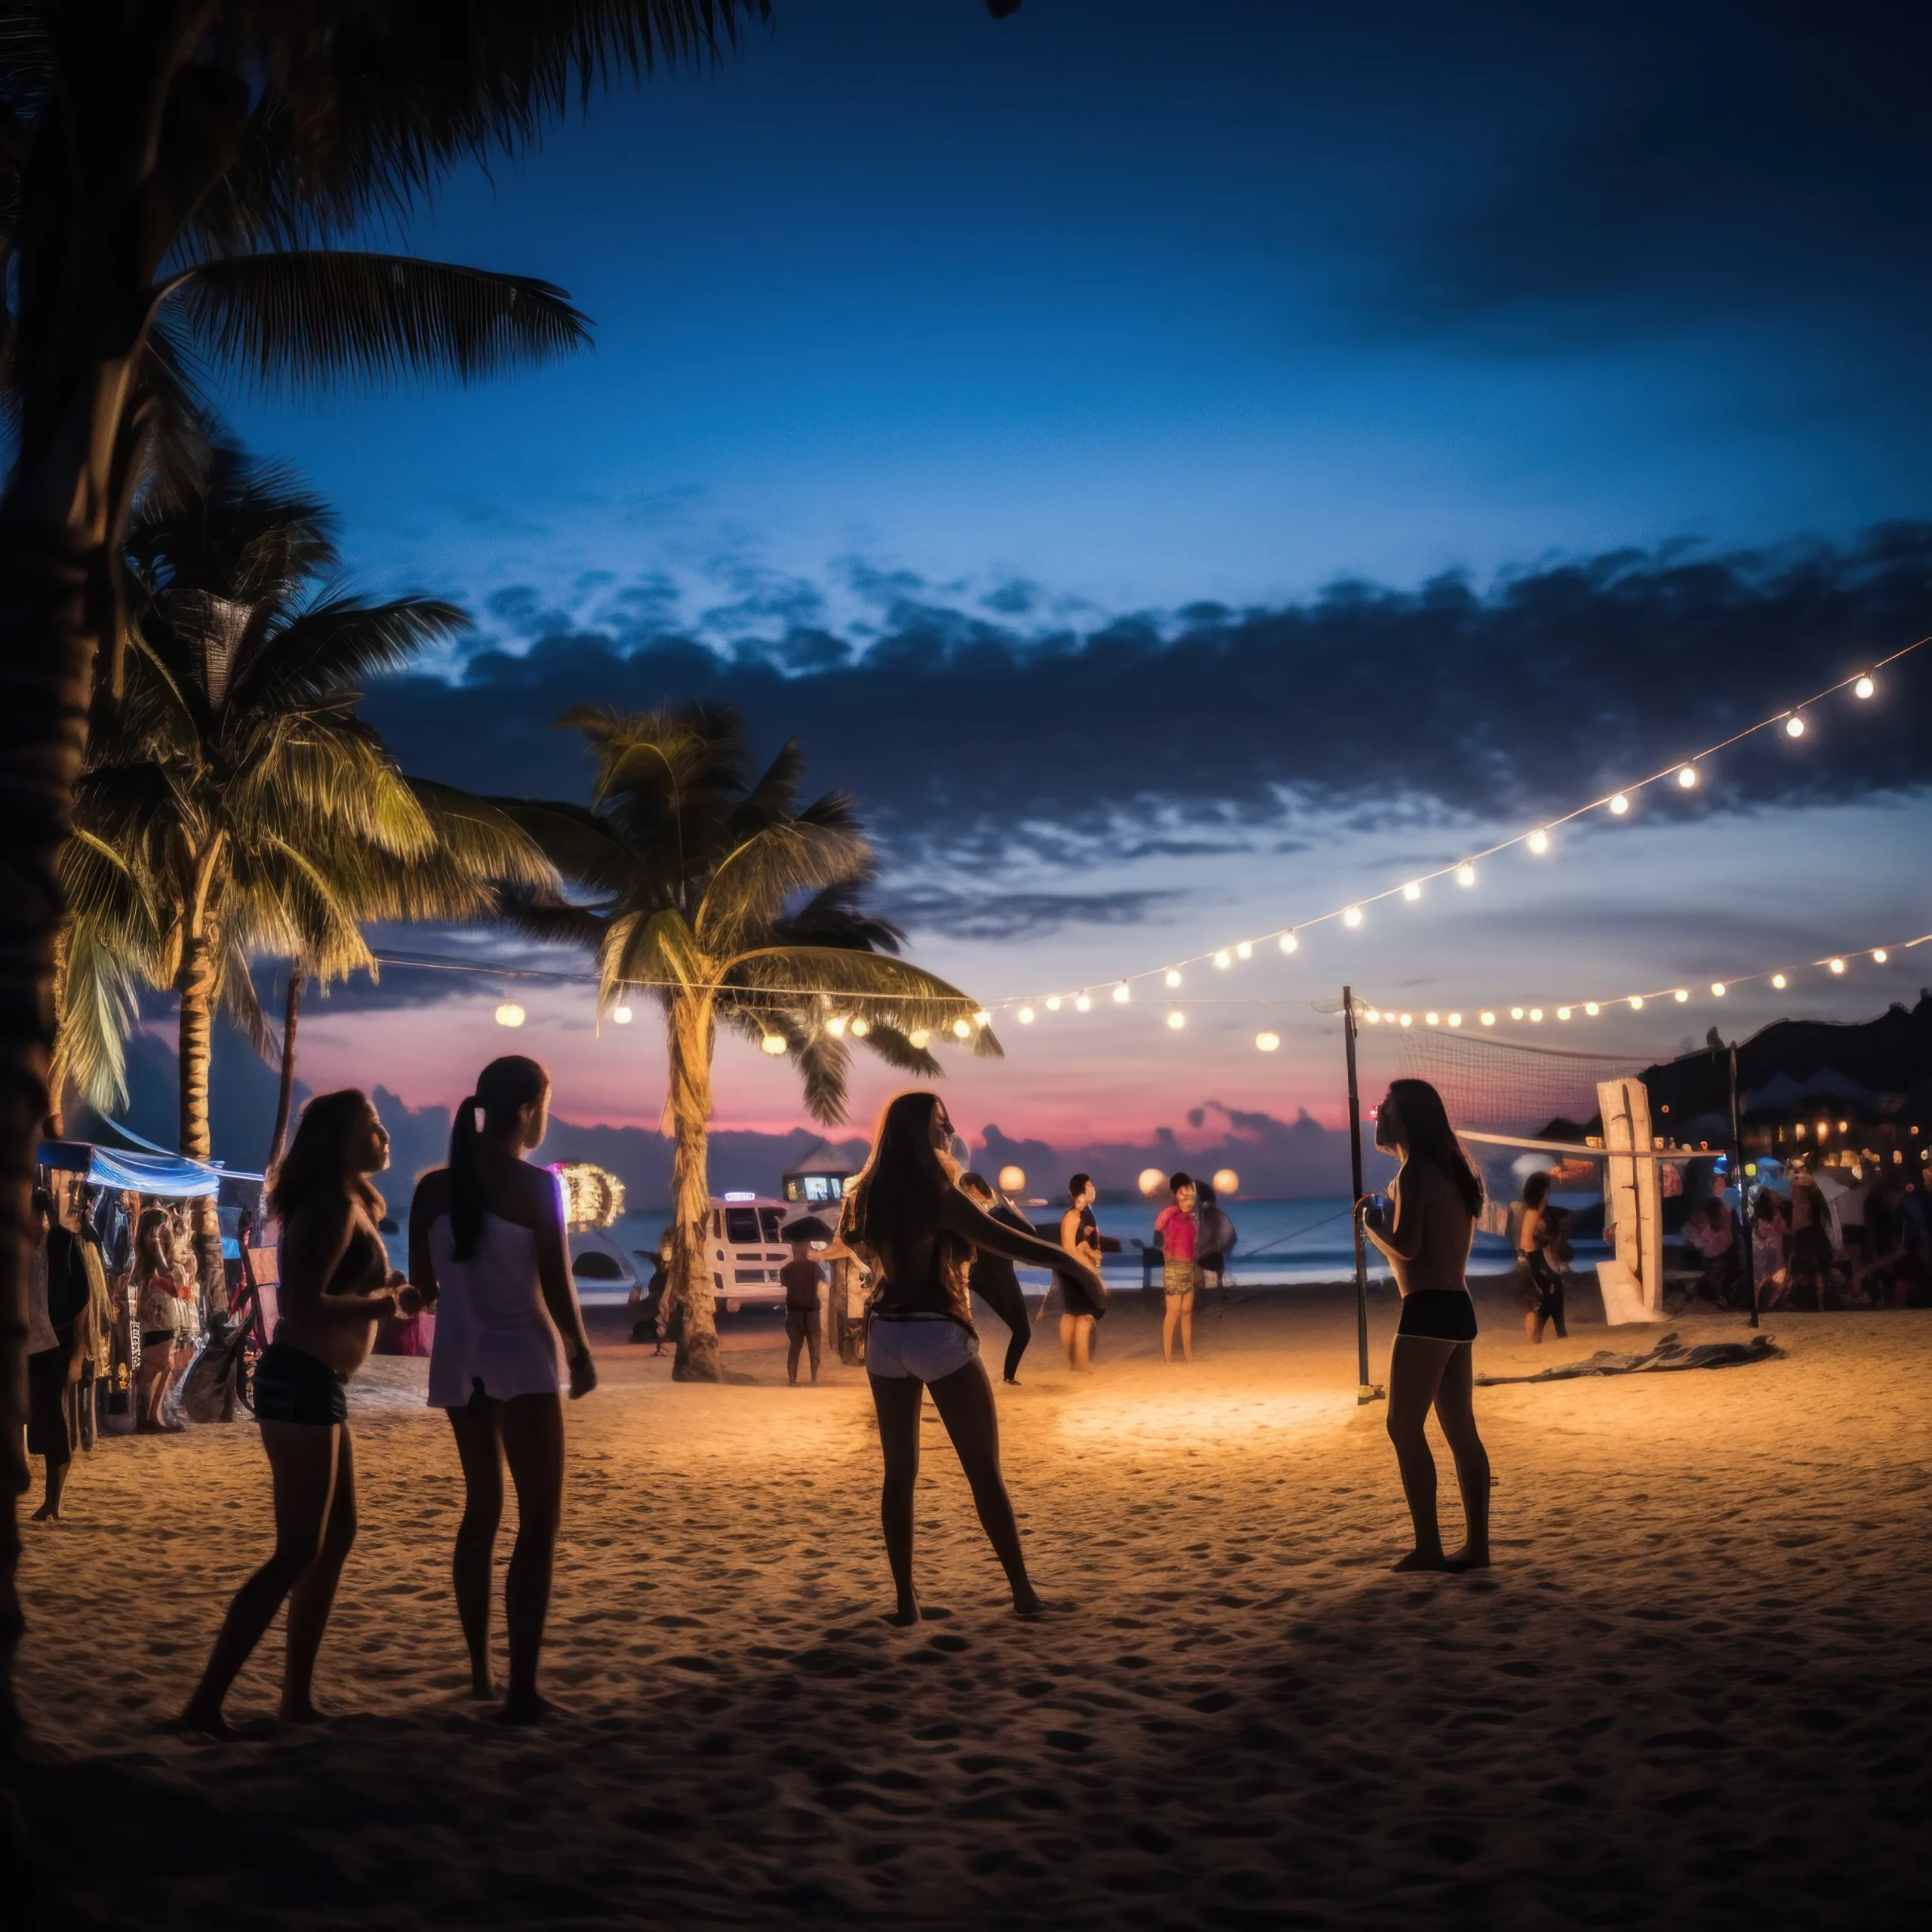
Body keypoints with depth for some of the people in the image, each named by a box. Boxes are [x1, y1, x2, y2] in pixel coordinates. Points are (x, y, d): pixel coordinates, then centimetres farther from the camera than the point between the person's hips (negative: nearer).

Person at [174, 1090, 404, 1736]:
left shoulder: (341, 1205, 17)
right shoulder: (337, 1205, -15)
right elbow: (304, 1307, -24)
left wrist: (383, 1290, 6)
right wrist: (382, 1302, -13)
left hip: (316, 1384, 11)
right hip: (303, 1383, -11)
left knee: (337, 1537, 16)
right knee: (298, 1552, -8)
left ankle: (297, 1694, 22)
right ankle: (205, 1704, -6)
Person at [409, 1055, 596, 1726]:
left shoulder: (434, 1187, 2)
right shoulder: (536, 1185, -13)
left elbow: (424, 1288, 6)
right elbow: (556, 1286, -13)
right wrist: (582, 1355, 2)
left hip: (457, 1360, 6)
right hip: (521, 1357, -6)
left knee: (482, 1506, 21)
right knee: (539, 1520, 0)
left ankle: (479, 1669, 26)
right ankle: (522, 1690, -6)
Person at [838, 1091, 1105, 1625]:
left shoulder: (869, 1196, 6)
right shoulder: (937, 1196, -14)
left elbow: (852, 1241, 28)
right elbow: (1011, 1243, -19)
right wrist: (1077, 1266, -12)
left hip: (885, 1337, 6)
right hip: (939, 1336, -6)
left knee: (899, 1472, 10)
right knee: (985, 1471, 2)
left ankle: (905, 1599, 9)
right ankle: (1023, 1593, 6)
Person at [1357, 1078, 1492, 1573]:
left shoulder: (1416, 1171, -11)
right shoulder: (1449, 1171, 17)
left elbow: (1406, 1247, -18)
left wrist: (1371, 1225, -1)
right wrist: (1384, 1219, 19)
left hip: (1428, 1311, -9)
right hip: (1459, 1310, 9)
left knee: (1405, 1427, -5)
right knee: (1461, 1430, 10)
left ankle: (1428, 1547, -6)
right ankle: (1476, 1546, 12)